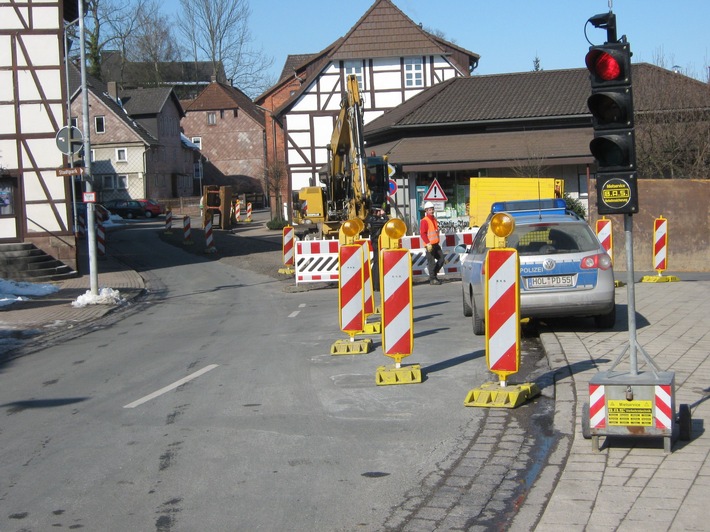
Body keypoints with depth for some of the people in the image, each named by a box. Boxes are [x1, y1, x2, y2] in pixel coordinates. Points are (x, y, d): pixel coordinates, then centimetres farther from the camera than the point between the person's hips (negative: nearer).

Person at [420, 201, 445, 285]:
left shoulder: (434, 219, 16)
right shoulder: (424, 221, -11)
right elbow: (422, 233, -17)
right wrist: (428, 243, -23)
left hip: (436, 244, 8)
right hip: (429, 245, -8)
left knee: (441, 259, 9)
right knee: (431, 261, -4)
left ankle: (433, 274, 21)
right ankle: (432, 279, 2)